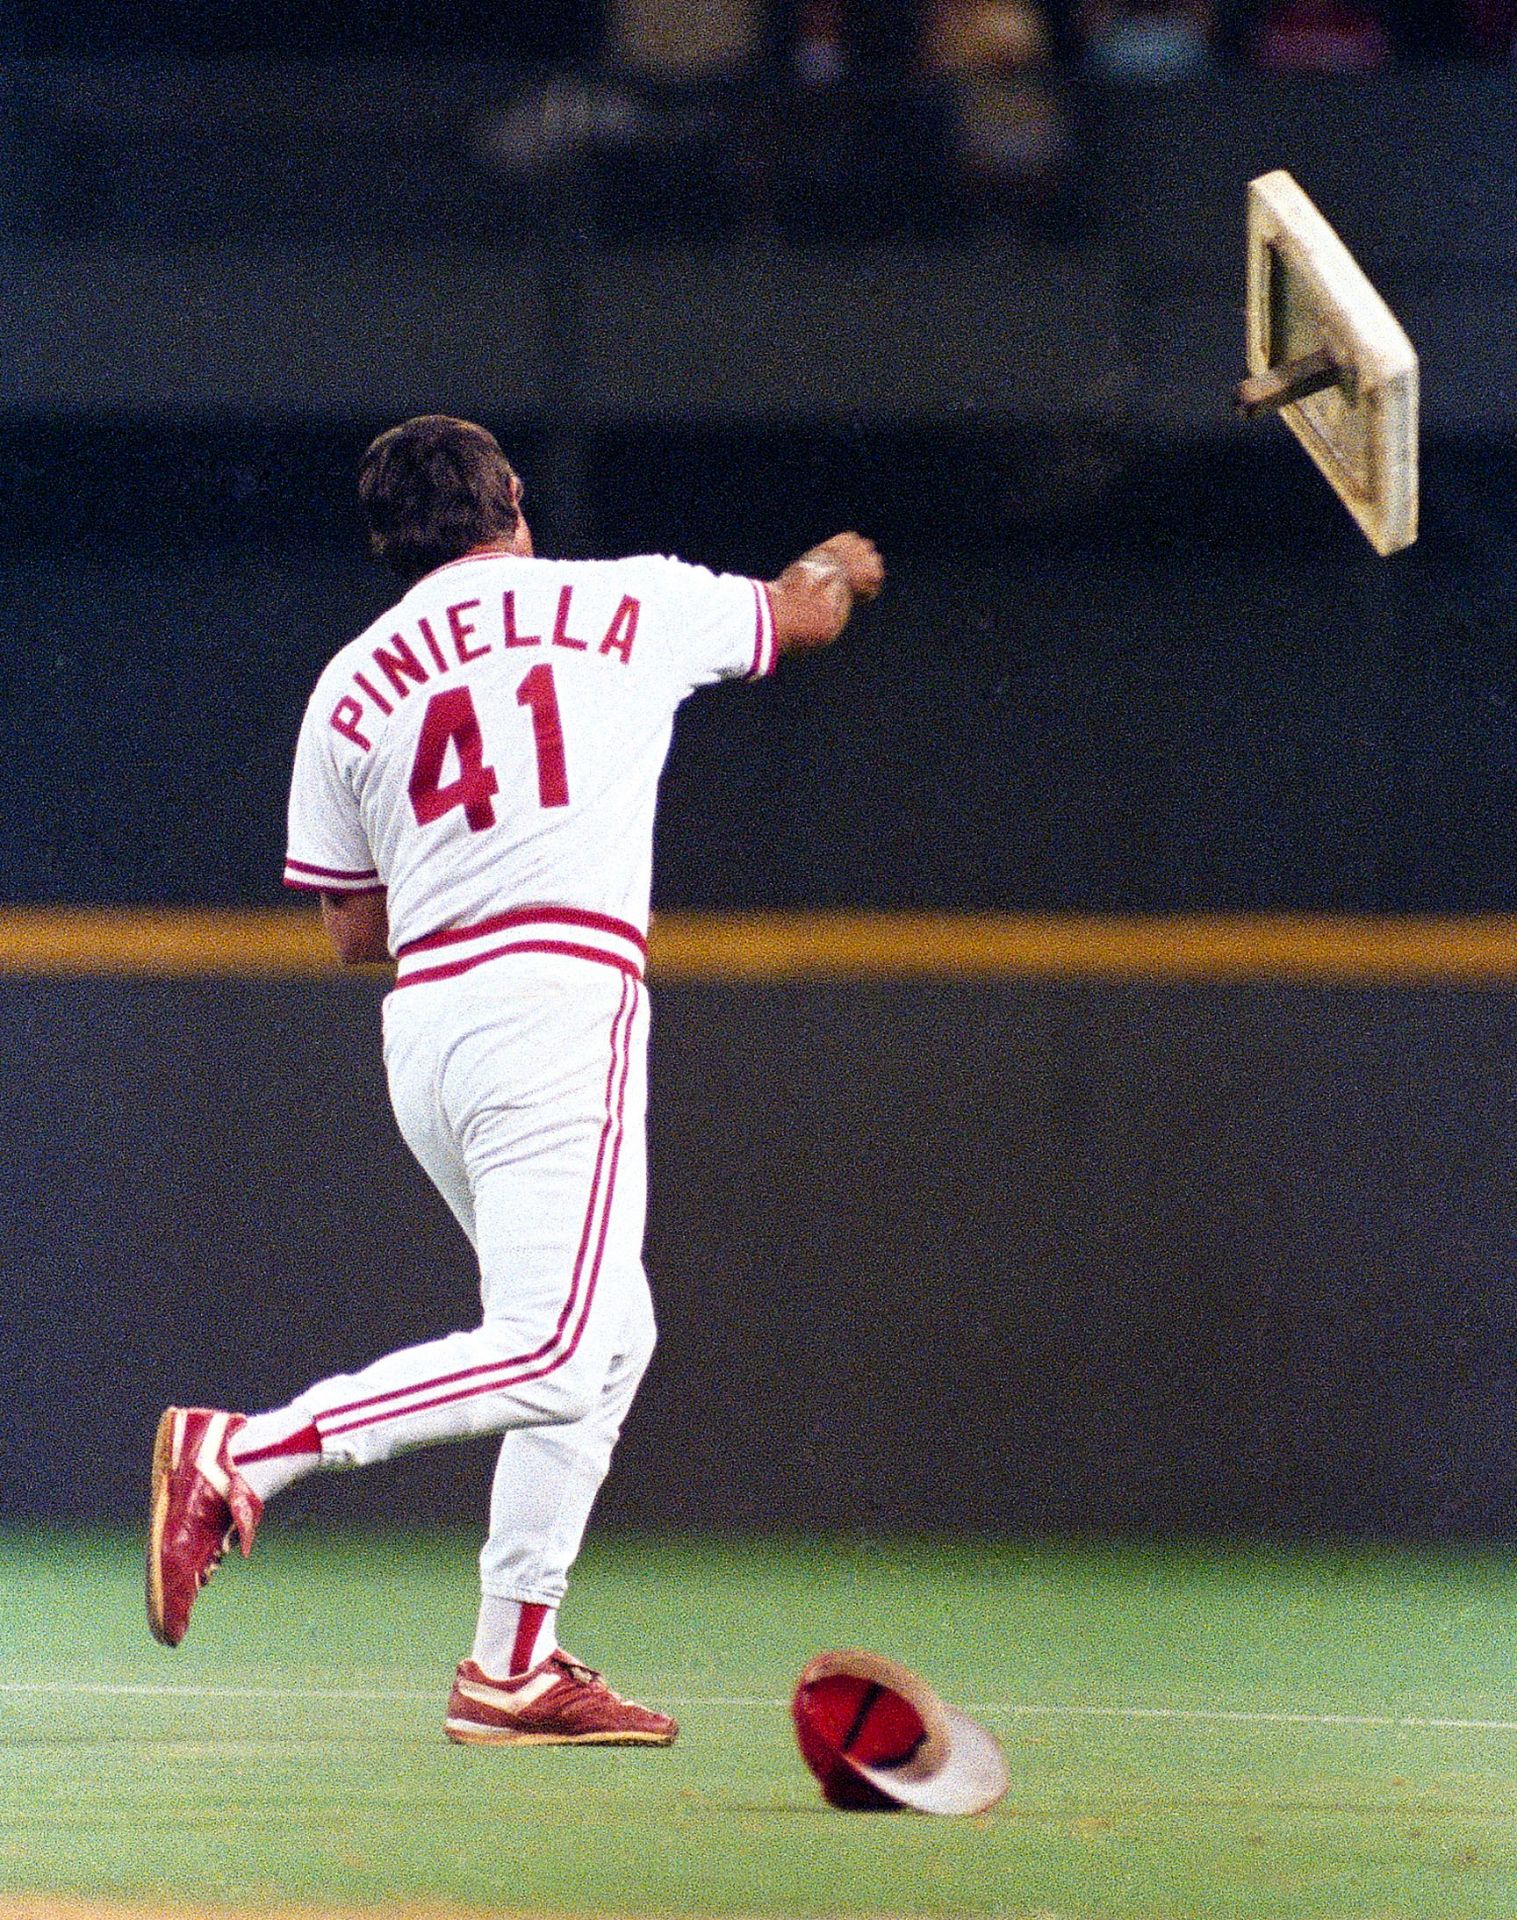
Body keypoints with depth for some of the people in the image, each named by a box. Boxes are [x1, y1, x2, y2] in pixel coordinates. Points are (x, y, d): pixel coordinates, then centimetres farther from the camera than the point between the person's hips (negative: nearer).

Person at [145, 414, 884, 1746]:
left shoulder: (350, 687, 14)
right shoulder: (622, 606, 8)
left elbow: (354, 931, 15)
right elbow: (805, 613, 28)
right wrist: (835, 568, 51)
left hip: (421, 1022, 6)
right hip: (558, 1000, -6)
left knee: (611, 1335, 15)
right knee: (550, 1352, -13)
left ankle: (513, 1672, 11)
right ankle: (238, 1455, -25)